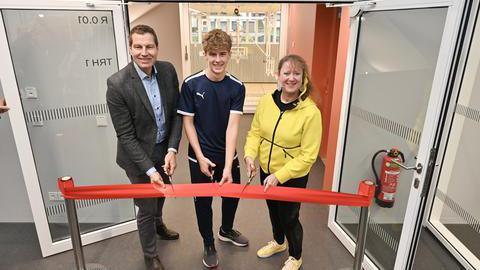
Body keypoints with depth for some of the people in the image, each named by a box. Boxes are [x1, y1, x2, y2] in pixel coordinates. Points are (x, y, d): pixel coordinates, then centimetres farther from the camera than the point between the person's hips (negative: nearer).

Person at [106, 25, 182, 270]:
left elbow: (176, 113, -3)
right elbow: (126, 135, -19)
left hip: (164, 149, 5)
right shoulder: (117, 84, -23)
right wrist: (149, 169, -22)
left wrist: (172, 150, -13)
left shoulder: (168, 70, -9)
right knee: (146, 207, 9)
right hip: (138, 155, -5)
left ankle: (158, 224, 61)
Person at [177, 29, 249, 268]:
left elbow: (232, 126, -17)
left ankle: (226, 230, 51)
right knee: (203, 202, 14)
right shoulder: (191, 84, -13)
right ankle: (208, 244, 40)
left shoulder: (236, 87, -10)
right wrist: (201, 157, -12)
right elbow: (187, 123, -8)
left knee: (232, 195, 20)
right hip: (200, 157, -2)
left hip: (227, 156, 2)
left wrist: (227, 166, -23)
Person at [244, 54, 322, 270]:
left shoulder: (311, 112, -23)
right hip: (266, 171, 5)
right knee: (273, 210, 27)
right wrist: (250, 155, -17)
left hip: (293, 177, -5)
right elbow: (255, 132, 1)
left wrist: (279, 176, -24)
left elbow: (308, 156, -21)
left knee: (289, 217, 13)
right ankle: (278, 242, 58)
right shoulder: (265, 101, -10)